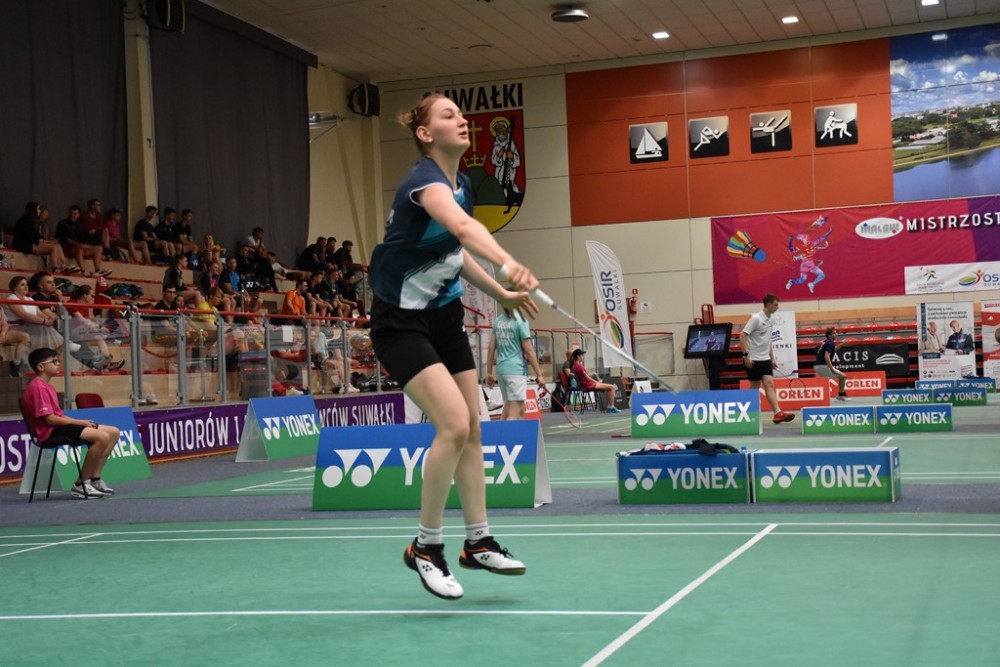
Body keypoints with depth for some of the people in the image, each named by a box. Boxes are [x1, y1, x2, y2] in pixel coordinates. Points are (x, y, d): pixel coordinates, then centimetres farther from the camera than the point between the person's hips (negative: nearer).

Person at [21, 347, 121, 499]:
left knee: (113, 432, 4)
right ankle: (80, 485, -19)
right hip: (51, 432, -10)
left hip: (60, 425, 10)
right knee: (102, 437, -28)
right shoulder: (37, 387, -12)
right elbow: (49, 419, -18)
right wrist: (80, 422, -13)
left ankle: (95, 479, 4)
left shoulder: (47, 386, 20)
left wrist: (80, 422, 1)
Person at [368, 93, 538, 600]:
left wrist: (502, 294, 15)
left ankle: (478, 543, 21)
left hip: (444, 318, 9)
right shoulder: (424, 179, -22)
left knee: (472, 429, 9)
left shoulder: (462, 186, 5)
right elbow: (463, 226, -44)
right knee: (453, 424, -20)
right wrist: (507, 263, -61)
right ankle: (426, 546, -4)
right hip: (402, 323, -9)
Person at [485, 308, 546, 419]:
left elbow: (491, 348, 8)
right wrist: (539, 374, -4)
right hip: (516, 369, -7)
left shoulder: (497, 320, 9)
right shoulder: (519, 321, -8)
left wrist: (489, 372, 15)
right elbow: (529, 351, -9)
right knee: (514, 413, -8)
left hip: (501, 369, 7)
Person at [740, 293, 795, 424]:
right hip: (753, 359, -7)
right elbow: (742, 336, -16)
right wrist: (746, 355, -21)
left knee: (769, 384, -5)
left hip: (765, 359, 7)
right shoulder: (756, 318, -12)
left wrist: (772, 358, 19)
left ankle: (778, 413, -16)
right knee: (754, 387, 0)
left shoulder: (769, 320, 12)